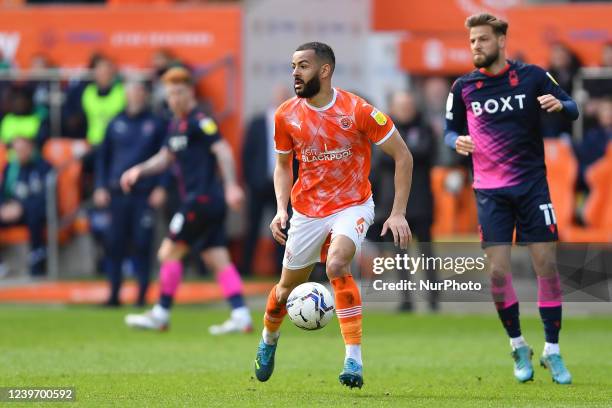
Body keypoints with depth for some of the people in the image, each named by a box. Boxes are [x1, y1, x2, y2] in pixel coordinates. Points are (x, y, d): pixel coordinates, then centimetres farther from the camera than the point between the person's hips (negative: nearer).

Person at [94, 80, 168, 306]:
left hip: (145, 194, -2)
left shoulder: (156, 124, 4)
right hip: (118, 193, 2)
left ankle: (142, 294, 1)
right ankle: (114, 294, 6)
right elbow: (103, 156, 15)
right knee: (115, 245, 1)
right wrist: (100, 187, 7)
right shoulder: (116, 124, 11)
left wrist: (161, 187, -6)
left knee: (142, 244, -4)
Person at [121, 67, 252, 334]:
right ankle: (241, 316, -4)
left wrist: (231, 186, -29)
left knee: (168, 253, -2)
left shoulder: (199, 122, -10)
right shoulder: (176, 126, 18)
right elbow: (165, 159, 27)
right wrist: (139, 170, 12)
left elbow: (223, 151, -19)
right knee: (218, 260, 2)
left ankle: (161, 315, 6)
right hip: (196, 200, 9)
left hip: (202, 199, -9)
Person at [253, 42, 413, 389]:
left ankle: (354, 360, -26)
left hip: (353, 206, -4)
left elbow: (403, 156, -9)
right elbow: (283, 166, 13)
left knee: (337, 265, -31)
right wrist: (281, 209, -4)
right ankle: (269, 340, 46)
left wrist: (399, 213, -13)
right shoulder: (287, 115, -4)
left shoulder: (358, 111, -16)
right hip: (307, 211, 4)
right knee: (289, 285, 12)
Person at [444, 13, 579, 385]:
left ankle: (552, 352, 8)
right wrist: (457, 141, -12)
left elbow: (572, 110, 3)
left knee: (547, 266, -4)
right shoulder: (464, 87, 2)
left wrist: (559, 106, -20)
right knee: (498, 272, -5)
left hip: (532, 185, -1)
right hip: (490, 191, 1)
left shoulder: (532, 76, -3)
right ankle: (518, 348, 14)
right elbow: (451, 130, 11)